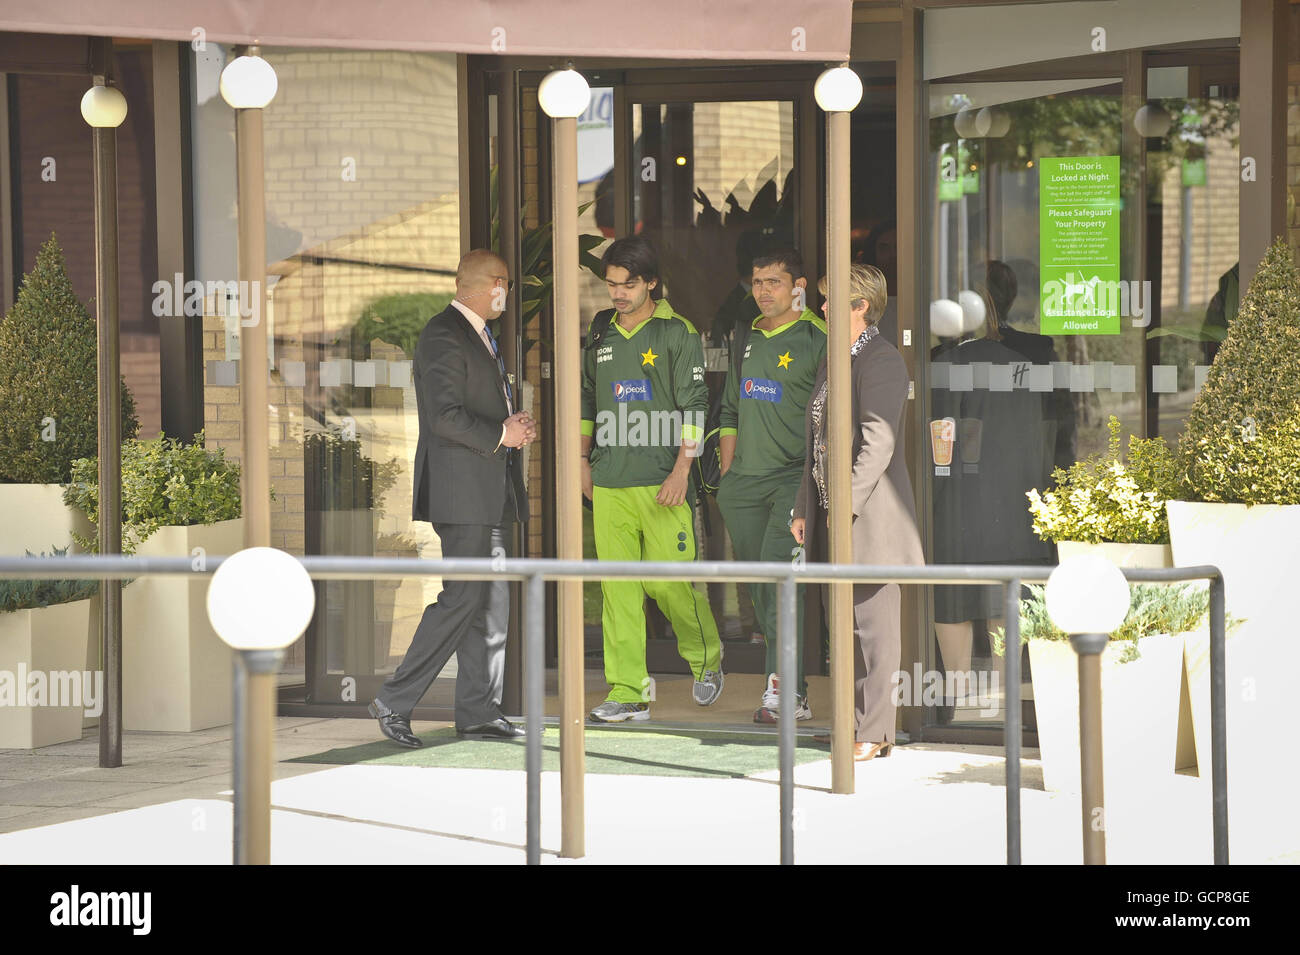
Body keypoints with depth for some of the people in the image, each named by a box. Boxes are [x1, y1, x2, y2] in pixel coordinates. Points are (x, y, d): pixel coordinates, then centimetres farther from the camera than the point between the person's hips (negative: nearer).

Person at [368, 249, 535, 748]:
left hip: (490, 491, 10)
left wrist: (514, 425, 10)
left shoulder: (479, 336, 20)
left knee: (491, 602, 8)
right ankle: (394, 702, -7)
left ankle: (479, 713, 10)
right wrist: (501, 434, -12)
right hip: (461, 489, -10)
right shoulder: (444, 336, -13)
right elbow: (445, 416, -21)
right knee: (462, 598, -13)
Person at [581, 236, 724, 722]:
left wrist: (682, 470, -13)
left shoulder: (677, 333, -2)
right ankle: (627, 692, 3)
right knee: (618, 588, 0)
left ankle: (706, 659, 22)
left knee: (669, 581, -5)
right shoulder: (600, 334, 13)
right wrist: (583, 459, 18)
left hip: (659, 482, -4)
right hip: (609, 482, 4)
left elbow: (693, 407, -5)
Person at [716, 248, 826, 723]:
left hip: (795, 477, -7)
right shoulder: (748, 339, 16)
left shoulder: (817, 341, -5)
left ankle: (784, 687, -16)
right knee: (760, 586, 7)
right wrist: (727, 474, 17)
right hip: (745, 482, 7)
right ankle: (793, 692, 13)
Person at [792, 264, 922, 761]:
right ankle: (856, 722, 17)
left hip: (870, 515, -9)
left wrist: (846, 504, -21)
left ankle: (874, 732, -3)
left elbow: (877, 443, -18)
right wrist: (805, 509, 19)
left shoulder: (882, 360, -11)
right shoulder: (833, 360, 18)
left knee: (873, 624, -6)